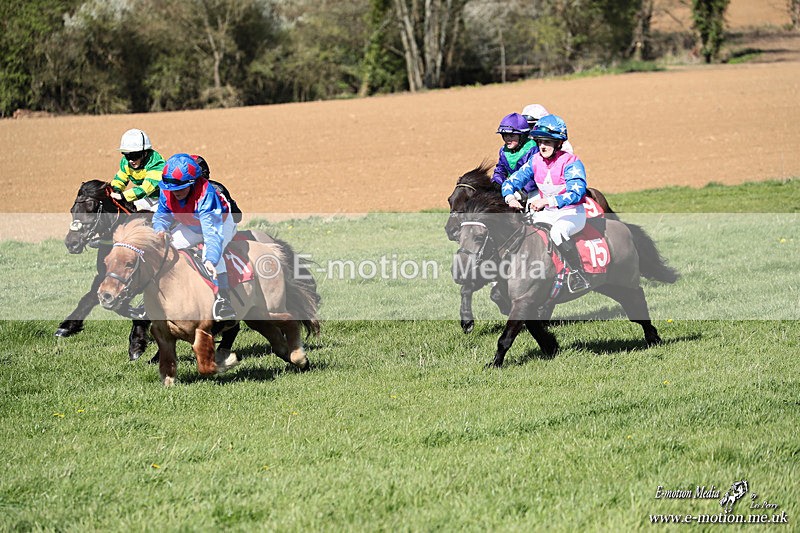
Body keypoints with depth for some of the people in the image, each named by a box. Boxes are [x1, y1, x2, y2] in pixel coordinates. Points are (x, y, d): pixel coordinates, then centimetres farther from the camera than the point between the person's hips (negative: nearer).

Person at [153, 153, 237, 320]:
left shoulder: (206, 194, -42)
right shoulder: (167, 192, -24)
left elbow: (212, 231, -48)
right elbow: (161, 217, -7)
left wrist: (210, 259, -61)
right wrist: (160, 231, -32)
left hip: (220, 222, -6)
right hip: (191, 227, 6)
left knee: (211, 253, -35)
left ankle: (223, 300, -32)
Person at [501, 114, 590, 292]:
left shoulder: (571, 162, -19)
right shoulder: (535, 161, -1)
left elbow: (576, 193, -33)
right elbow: (511, 182, -2)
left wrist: (547, 201, -45)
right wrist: (510, 198, -26)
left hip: (572, 213, -7)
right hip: (548, 213, 7)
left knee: (557, 232, -38)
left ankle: (577, 273, -27)